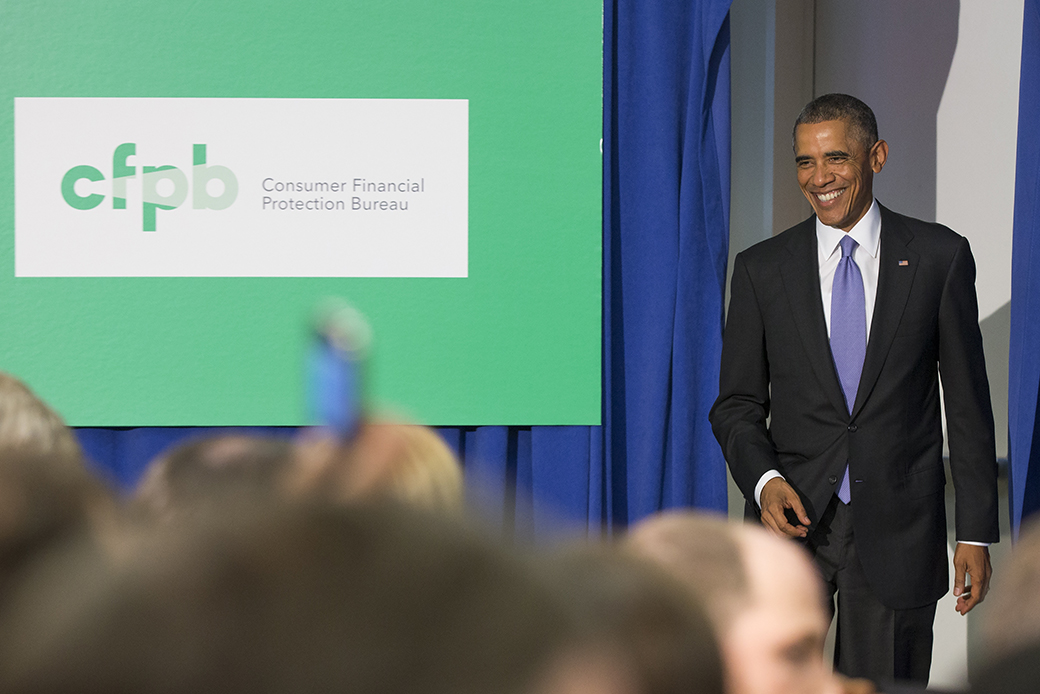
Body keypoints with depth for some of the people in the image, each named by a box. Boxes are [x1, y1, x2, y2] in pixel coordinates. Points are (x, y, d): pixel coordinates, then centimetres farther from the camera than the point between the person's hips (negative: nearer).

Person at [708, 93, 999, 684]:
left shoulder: (939, 257, 1)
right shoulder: (763, 269, 4)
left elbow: (968, 402, 4)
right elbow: (737, 404, 7)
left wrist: (977, 531, 1)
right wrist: (764, 481, -13)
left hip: (897, 528, -1)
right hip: (792, 521, 1)